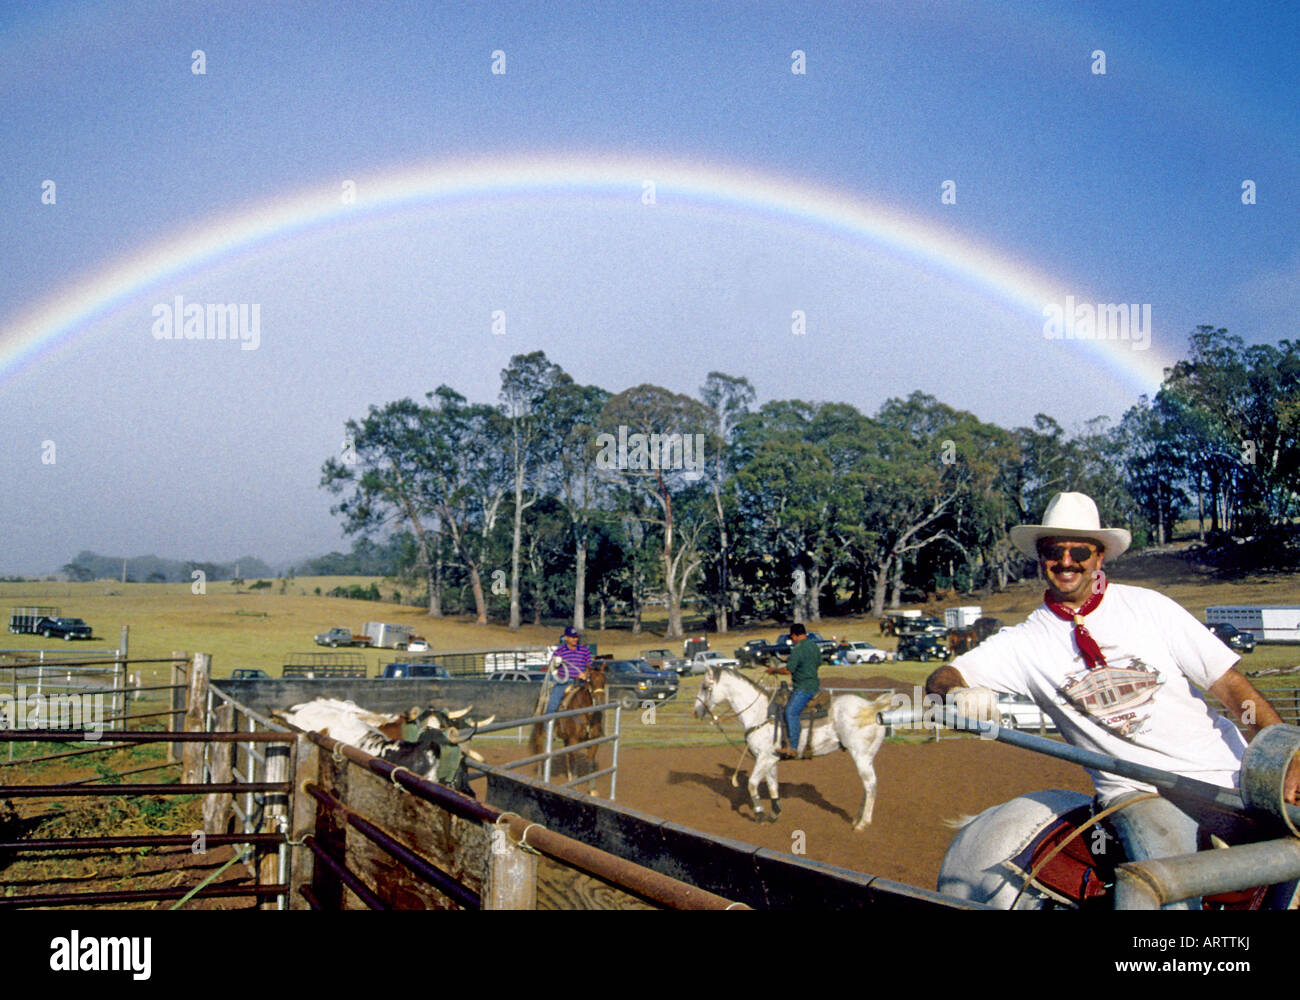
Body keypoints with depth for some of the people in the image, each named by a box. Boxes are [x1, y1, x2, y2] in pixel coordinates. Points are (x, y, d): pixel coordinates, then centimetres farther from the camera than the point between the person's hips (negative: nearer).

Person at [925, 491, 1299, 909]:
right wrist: (958, 693, -27)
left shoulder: (1148, 606, 4)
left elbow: (1229, 684, 3)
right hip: (1140, 791, -2)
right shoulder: (1026, 642, 4)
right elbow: (941, 678, -2)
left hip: (1228, 774, 2)